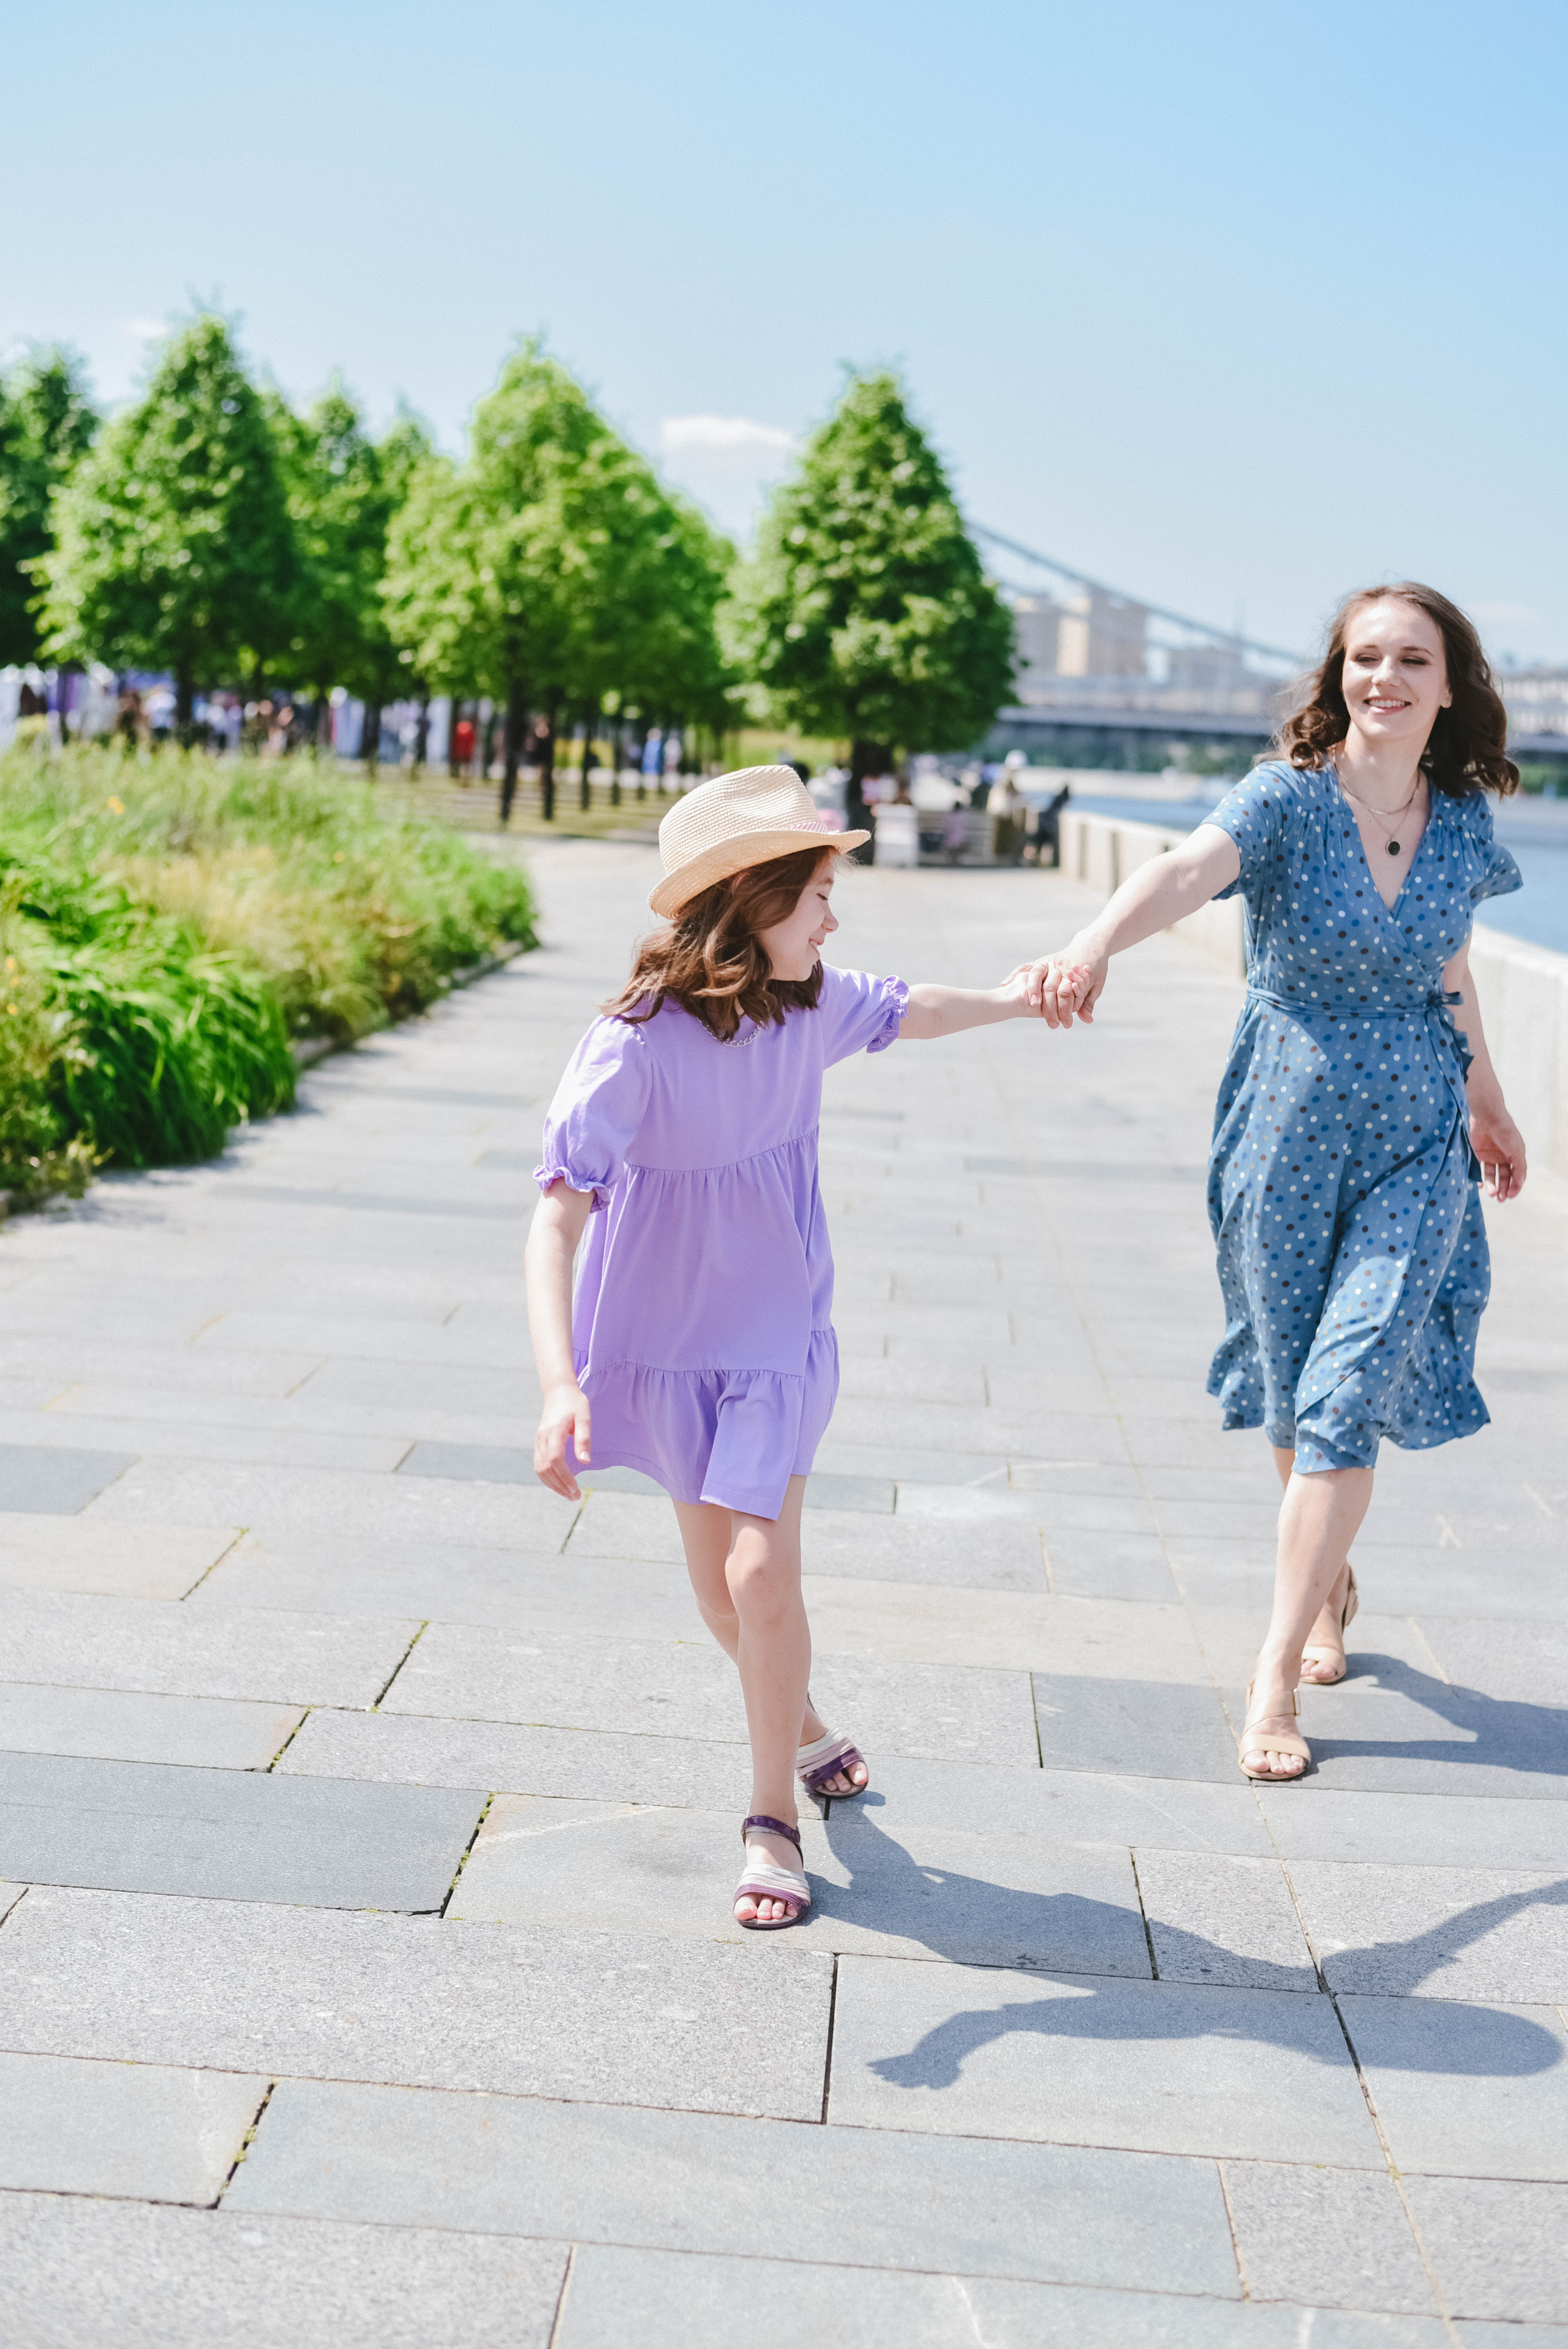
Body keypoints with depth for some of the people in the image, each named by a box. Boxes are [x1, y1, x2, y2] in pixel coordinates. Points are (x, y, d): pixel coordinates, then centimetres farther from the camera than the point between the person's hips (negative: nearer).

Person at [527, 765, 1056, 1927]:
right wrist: (560, 1385, -42)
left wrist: (1008, 1001, 31)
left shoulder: (809, 1006, -10)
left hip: (782, 1342, 2)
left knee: (761, 1573, -12)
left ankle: (775, 1820, 5)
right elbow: (557, 1216, -31)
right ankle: (805, 1731, 41)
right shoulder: (635, 1046, -26)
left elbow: (903, 1009, 15)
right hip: (670, 1351, -2)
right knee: (724, 1595, 10)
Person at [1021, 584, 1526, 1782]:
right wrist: (1098, 940, -55)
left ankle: (1274, 1683, -3)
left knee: (1346, 1393, -9)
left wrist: (1487, 1098, 28)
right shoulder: (1285, 798, -13)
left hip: (1419, 1138, 1)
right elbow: (1187, 871, -34)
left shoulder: (1462, 820, -1)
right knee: (1293, 1390, 13)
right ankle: (1331, 1584, 42)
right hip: (1289, 1123, -1)